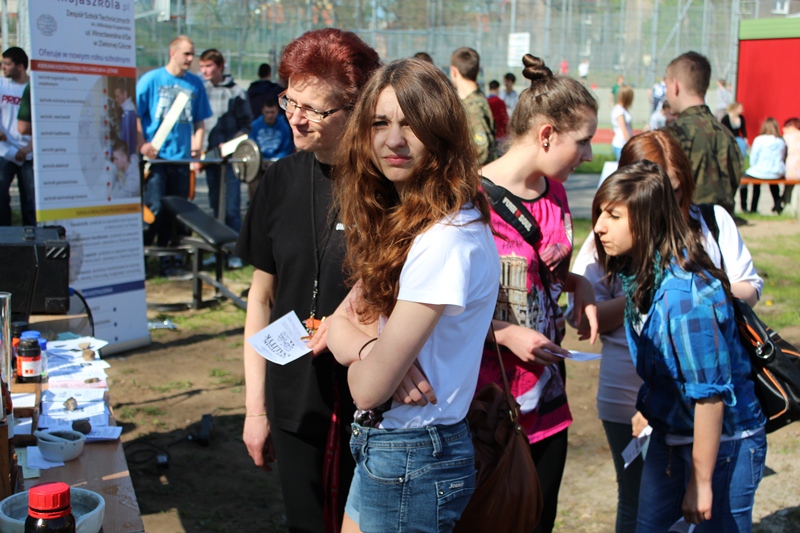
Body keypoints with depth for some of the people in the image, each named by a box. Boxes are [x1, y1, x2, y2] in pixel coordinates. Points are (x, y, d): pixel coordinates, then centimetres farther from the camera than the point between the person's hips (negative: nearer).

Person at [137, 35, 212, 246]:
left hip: (181, 157, 4)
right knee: (154, 209, -7)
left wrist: (197, 144, 1)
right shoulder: (152, 79, -1)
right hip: (154, 156, -4)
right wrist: (143, 145, -9)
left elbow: (199, 120, 16)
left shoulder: (195, 83, 10)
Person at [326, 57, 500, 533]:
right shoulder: (400, 217, 4)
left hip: (412, 459, -8)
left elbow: (369, 389, -23)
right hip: (381, 448, 8)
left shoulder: (450, 239, -25)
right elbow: (340, 324, 4)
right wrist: (369, 346, -17)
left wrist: (354, 340, -2)